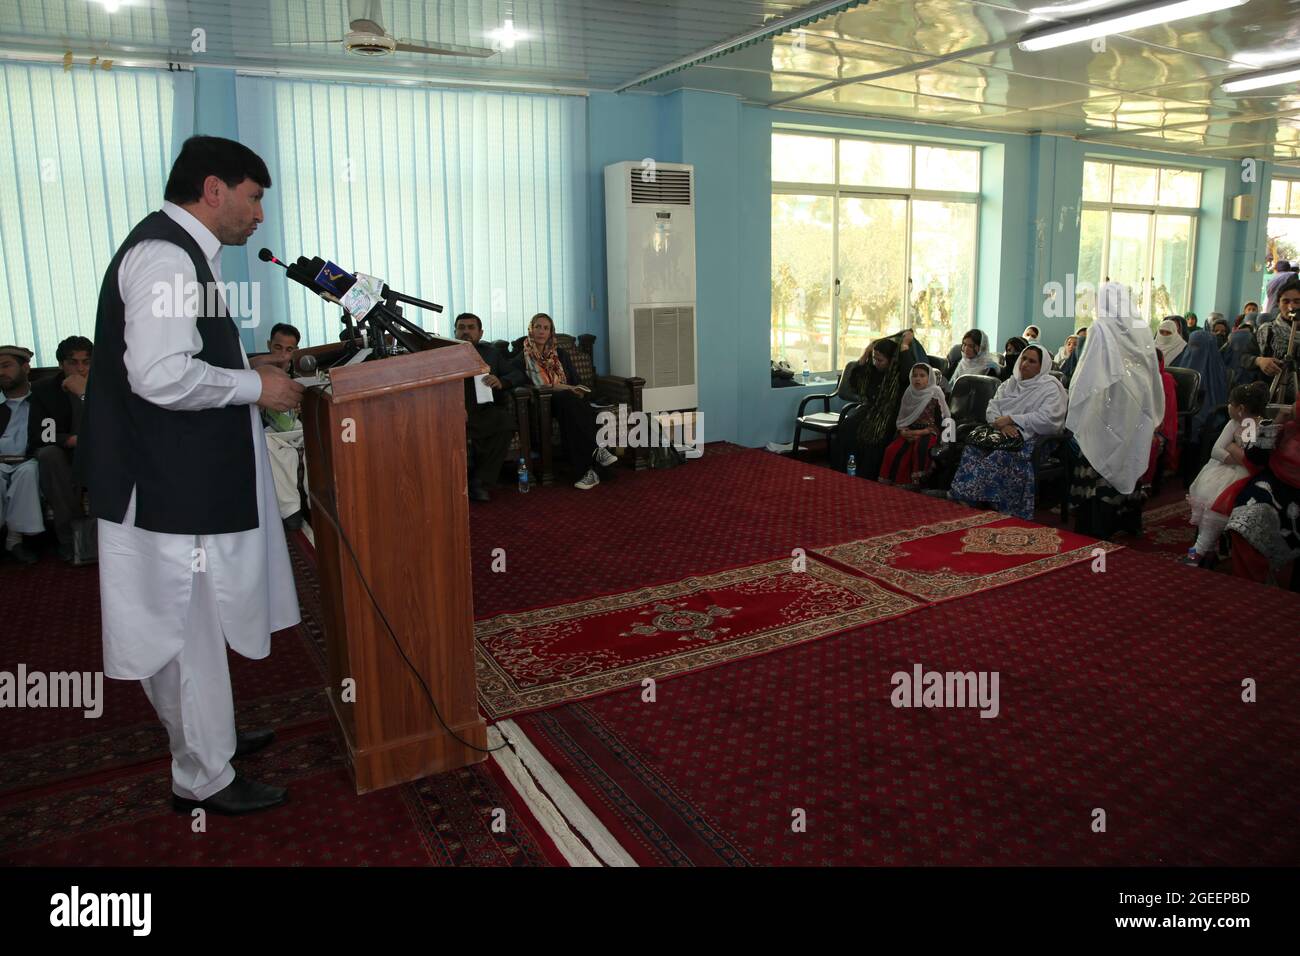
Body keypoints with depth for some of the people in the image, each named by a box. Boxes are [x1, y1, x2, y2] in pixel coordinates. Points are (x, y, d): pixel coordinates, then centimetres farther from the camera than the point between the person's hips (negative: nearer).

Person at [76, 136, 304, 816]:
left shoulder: (179, 250, 16)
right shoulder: (167, 255, -18)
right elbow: (161, 376, -27)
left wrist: (246, 372, 14)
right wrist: (254, 386, -16)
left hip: (182, 473, 11)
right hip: (170, 483, -11)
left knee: (192, 624, 22)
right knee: (187, 629, 2)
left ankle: (208, 739, 39)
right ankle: (202, 781, 17)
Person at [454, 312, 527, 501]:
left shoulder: (491, 354, 26)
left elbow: (519, 376, 18)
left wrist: (501, 382, -6)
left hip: (484, 412, 2)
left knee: (507, 421, -30)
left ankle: (480, 483, -22)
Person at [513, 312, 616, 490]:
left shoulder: (560, 355, 22)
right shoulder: (522, 359, 11)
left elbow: (577, 382, 19)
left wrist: (578, 391, -6)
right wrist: (553, 387, -14)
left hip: (567, 401, 3)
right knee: (566, 399, -39)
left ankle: (587, 469, -46)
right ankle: (595, 451, -43)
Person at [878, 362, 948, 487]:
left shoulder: (935, 396, -2)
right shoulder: (909, 394, 11)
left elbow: (940, 423, -4)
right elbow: (900, 419, 15)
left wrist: (921, 432, -14)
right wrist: (903, 431, -6)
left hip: (928, 433, -4)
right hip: (908, 433, 4)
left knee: (920, 448, -36)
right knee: (892, 450, -24)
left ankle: (918, 482, -27)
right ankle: (888, 484, -15)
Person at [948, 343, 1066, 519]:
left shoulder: (1051, 388, 1)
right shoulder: (1011, 383, 20)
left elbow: (1047, 420, -15)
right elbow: (992, 408, 10)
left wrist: (1011, 419, -14)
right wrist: (1001, 424, -12)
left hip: (1032, 439, -5)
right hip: (1002, 433, 5)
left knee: (1002, 457, -34)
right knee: (972, 448, -24)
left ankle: (960, 495, -34)